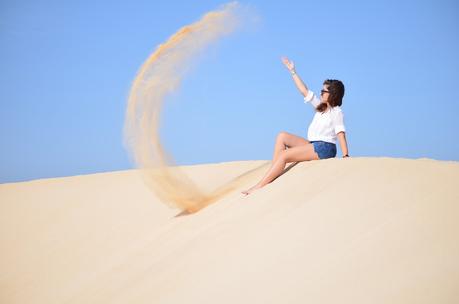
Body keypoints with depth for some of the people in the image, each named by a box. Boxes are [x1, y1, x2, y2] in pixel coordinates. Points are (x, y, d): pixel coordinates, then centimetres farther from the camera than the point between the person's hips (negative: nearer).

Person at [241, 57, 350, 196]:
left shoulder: (336, 112, -6)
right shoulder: (320, 106, 18)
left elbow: (340, 133, -17)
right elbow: (305, 91, 18)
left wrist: (346, 155, -25)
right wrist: (293, 71, 17)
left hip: (324, 148, -9)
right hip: (313, 145, 9)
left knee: (283, 156, -18)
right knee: (282, 136, 0)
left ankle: (259, 186, -18)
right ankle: (272, 172, -11)